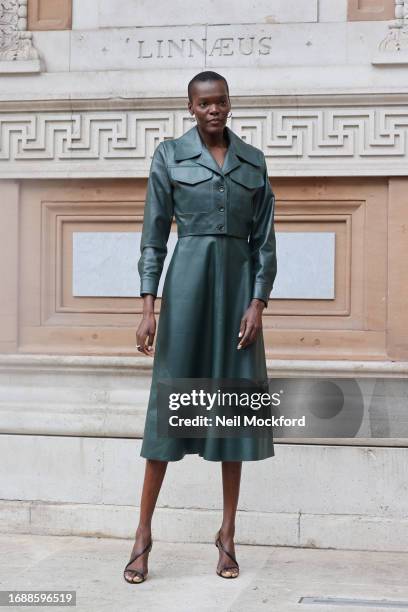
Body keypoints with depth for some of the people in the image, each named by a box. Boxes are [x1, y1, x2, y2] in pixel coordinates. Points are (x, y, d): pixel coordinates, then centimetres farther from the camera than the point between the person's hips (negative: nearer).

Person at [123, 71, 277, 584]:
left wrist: (258, 303, -4)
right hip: (187, 278, -2)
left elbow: (264, 238, 7)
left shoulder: (253, 160, 9)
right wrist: (148, 306, -8)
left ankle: (228, 535, 12)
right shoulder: (169, 155, 3)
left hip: (238, 282, 2)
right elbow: (154, 233, 0)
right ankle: (143, 535, 4)